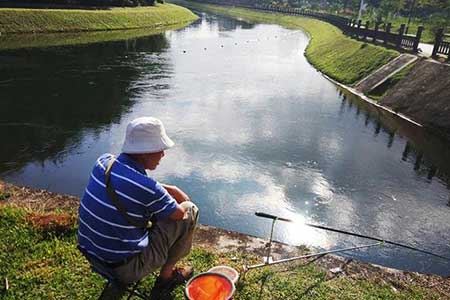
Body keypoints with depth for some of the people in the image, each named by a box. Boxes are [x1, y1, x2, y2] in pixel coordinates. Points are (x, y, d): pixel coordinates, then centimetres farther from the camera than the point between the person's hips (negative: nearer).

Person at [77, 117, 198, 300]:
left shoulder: (103, 162, -9)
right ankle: (166, 276, 18)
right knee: (190, 210, 1)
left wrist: (169, 190, 8)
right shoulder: (146, 189, -29)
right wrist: (183, 204, 14)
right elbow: (178, 214, -9)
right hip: (127, 268, -7)